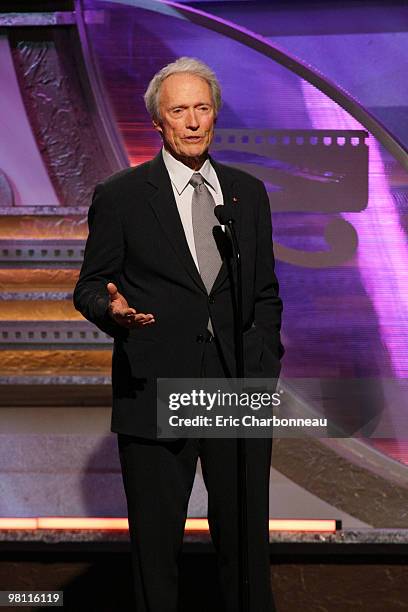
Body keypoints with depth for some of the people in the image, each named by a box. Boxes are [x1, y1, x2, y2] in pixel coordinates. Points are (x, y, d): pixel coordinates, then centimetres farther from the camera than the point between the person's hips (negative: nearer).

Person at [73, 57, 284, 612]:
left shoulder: (248, 193, 11)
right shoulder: (119, 197, 0)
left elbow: (266, 292, 15)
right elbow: (89, 285, 4)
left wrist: (264, 371, 5)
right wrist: (112, 309, -19)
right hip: (155, 394, -2)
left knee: (247, 539, 7)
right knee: (156, 543, 6)